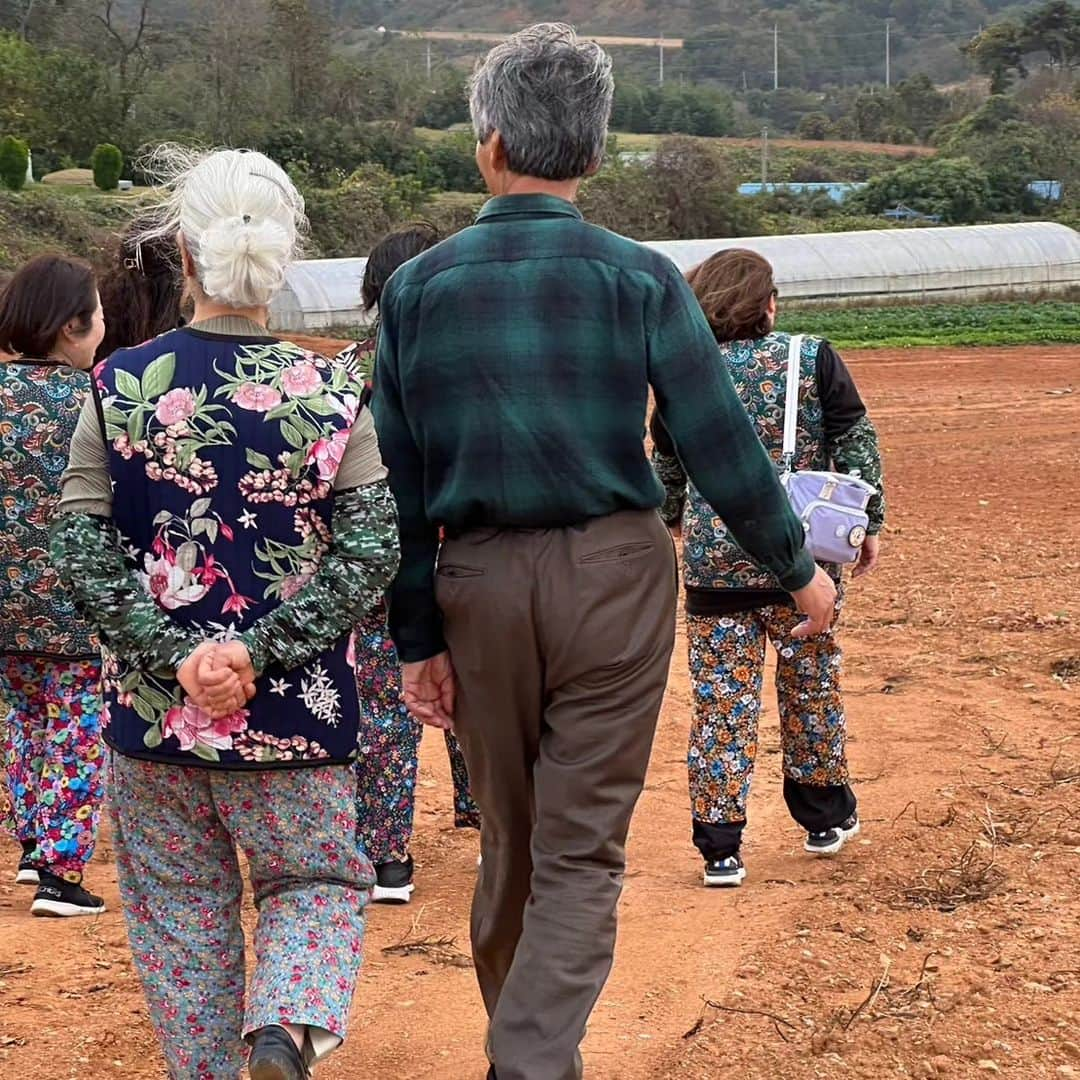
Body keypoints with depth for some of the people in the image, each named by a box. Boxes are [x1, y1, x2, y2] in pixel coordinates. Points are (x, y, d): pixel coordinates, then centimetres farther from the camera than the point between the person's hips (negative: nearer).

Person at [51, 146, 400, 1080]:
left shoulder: (120, 387, -6)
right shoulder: (330, 394, -8)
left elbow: (79, 546, -9)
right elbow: (371, 551, -12)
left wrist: (172, 652, -9)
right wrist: (263, 649, -12)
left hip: (154, 702, 1)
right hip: (294, 709, -1)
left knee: (179, 903, 17)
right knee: (318, 881, 14)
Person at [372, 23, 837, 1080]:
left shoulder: (416, 287, 0)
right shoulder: (641, 278, -6)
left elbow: (397, 481, 1)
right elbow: (720, 445, -6)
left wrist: (416, 638, 7)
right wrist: (797, 567, 8)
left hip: (480, 585, 2)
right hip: (615, 575, -2)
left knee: (510, 842, 19)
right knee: (581, 851, 3)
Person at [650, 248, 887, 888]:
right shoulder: (813, 359, -5)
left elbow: (666, 471, 11)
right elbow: (857, 442, -3)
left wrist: (668, 531, 28)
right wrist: (870, 523, 7)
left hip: (716, 564, 0)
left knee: (722, 702, 4)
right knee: (812, 687, 18)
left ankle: (720, 850, 3)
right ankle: (827, 819, 32)